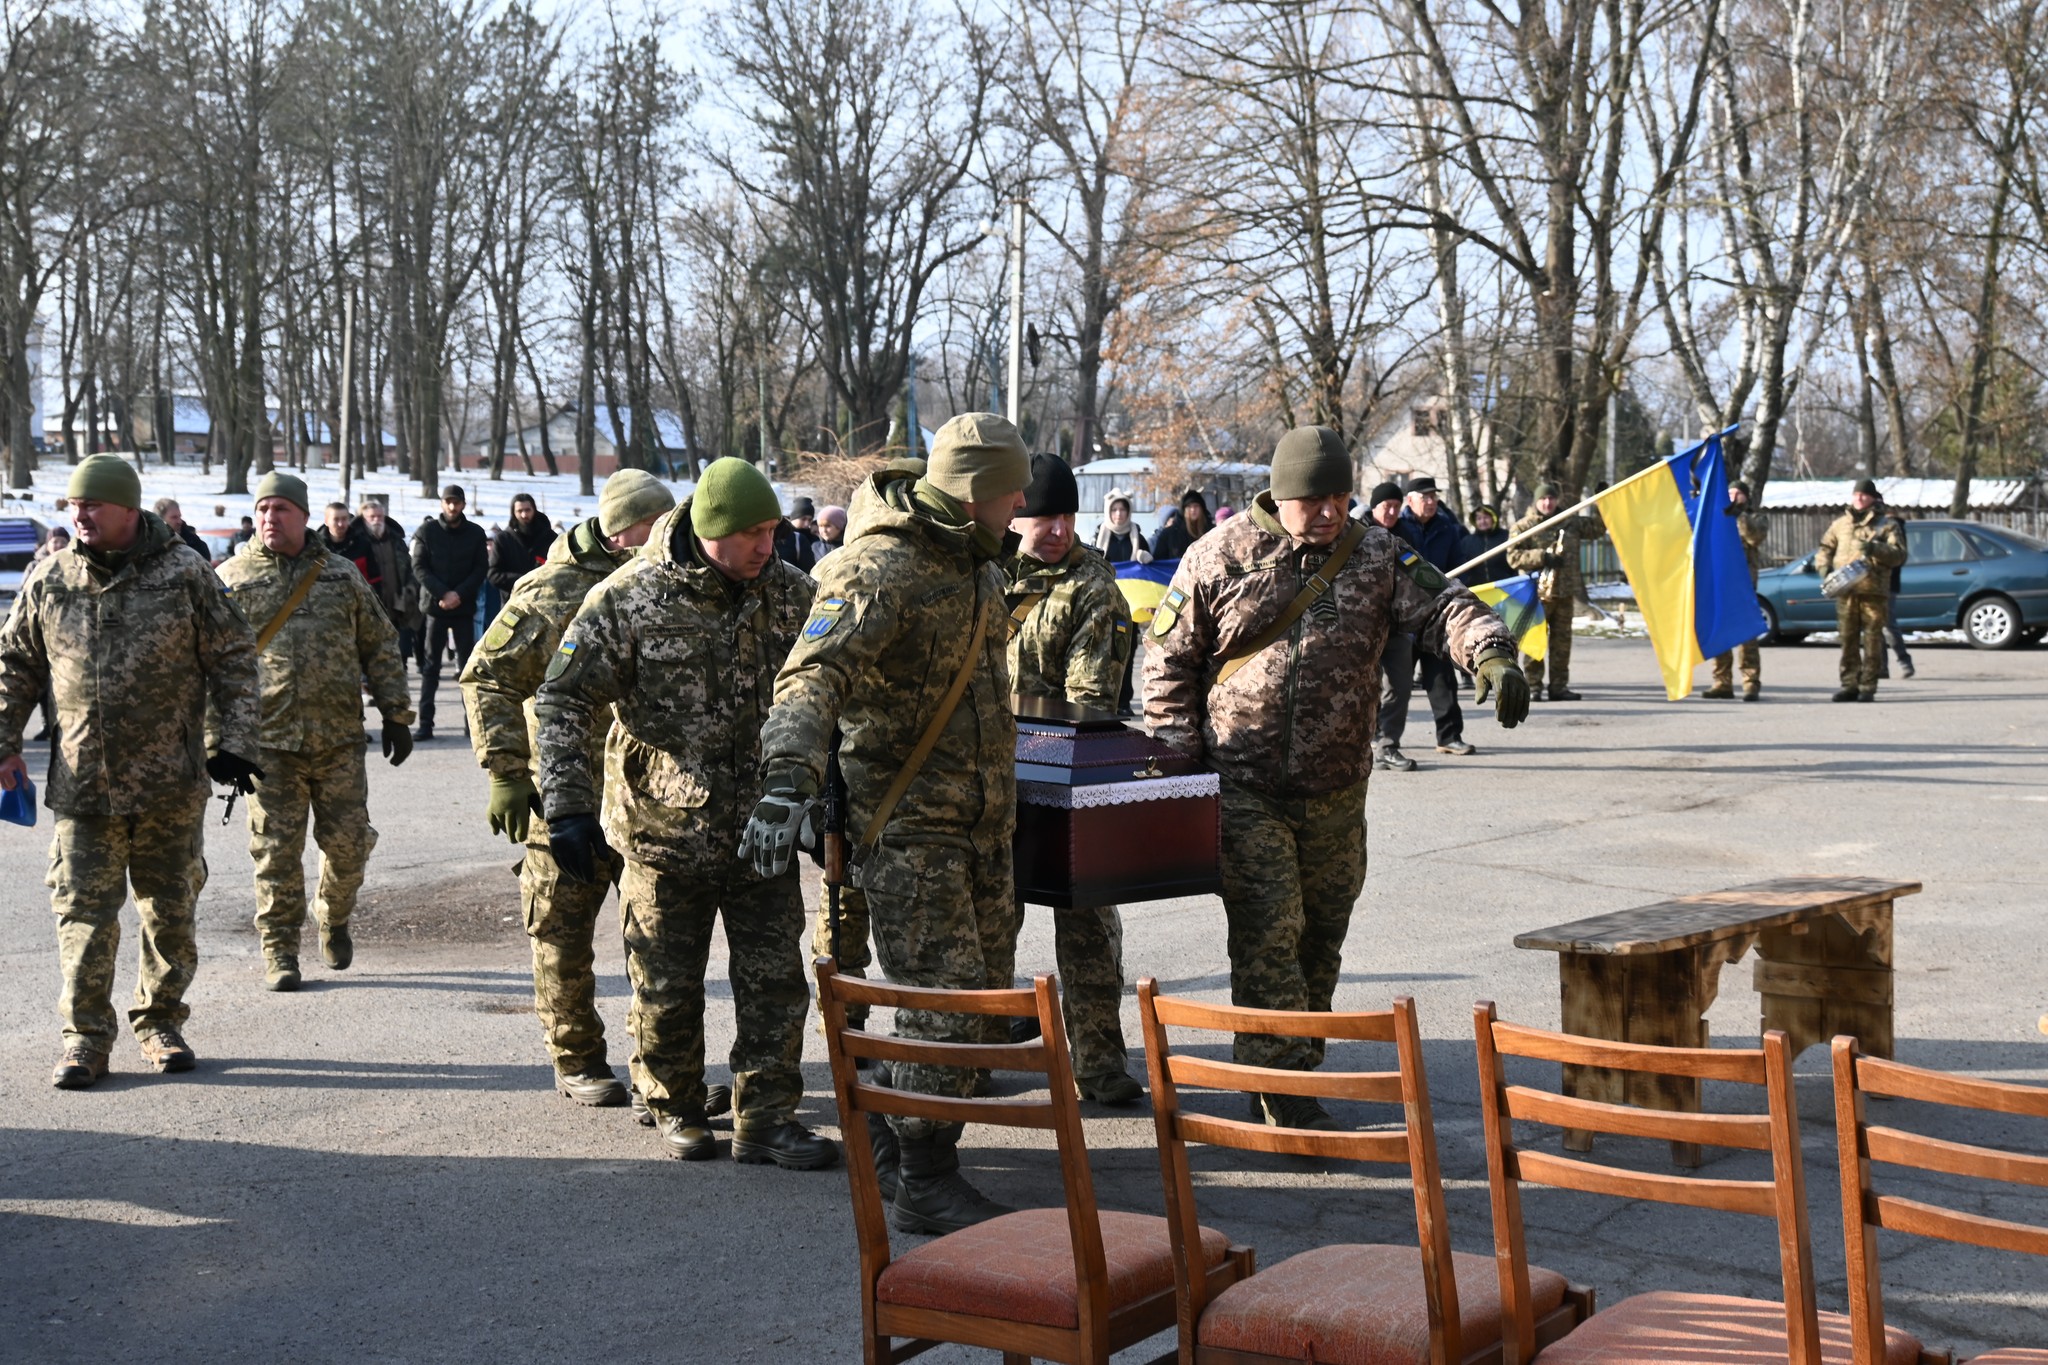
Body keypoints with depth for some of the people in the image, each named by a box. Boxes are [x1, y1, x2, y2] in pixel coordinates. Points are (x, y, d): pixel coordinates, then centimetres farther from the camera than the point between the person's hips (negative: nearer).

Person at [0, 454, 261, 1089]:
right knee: (84, 912, 0)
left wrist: (230, 744, -4)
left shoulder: (184, 574, -4)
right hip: (83, 782, 1)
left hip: (170, 781, -1)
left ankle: (159, 1023, 26)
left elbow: (233, 659, 1)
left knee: (170, 909, 9)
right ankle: (85, 1038, 10)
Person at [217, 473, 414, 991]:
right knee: (276, 848, 0)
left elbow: (380, 646, 13)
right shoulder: (232, 578, 4)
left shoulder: (342, 574, 9)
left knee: (348, 841, 6)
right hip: (268, 740, -2)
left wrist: (395, 713, 9)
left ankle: (334, 921, 32)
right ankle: (279, 952, 11)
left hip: (339, 737, 2)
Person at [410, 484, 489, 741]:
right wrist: (441, 594, -16)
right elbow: (419, 566, -4)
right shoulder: (427, 531, 0)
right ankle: (425, 722, 3)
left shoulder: (475, 533, 3)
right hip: (435, 604, -1)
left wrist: (459, 594, -13)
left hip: (465, 606, 1)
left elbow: (481, 568, 1)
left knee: (467, 663, 4)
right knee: (431, 665, 2)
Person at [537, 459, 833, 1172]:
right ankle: (676, 1109, 27)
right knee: (667, 987, 8)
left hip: (763, 829, 3)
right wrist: (568, 807, -18)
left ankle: (765, 1118, 16)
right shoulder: (628, 599, -12)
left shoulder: (792, 593, -1)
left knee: (774, 980, 4)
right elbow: (562, 701, -10)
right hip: (664, 830, -3)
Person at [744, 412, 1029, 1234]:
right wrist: (790, 780, -46)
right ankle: (924, 1185, 1)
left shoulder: (974, 563, 12)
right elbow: (812, 677, -31)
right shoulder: (881, 571, -18)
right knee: (944, 1002, -9)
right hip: (909, 823, -9)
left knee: (988, 996, 13)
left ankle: (894, 1131, 29)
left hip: (982, 821, 9)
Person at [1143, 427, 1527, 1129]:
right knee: (1268, 936, -9)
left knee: (1320, 936, 11)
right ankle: (1282, 1089, -5)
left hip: (1336, 793, 4)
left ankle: (1299, 1069, 25)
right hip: (1244, 789, -4)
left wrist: (1492, 654, -29)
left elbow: (1444, 605, -7)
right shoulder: (1221, 558, -4)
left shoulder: (1377, 555, 3)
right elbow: (1169, 661, 1)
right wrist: (1178, 761, -4)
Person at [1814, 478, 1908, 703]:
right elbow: (1825, 547, 25)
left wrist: (1875, 549, -18)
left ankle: (1868, 687, -1)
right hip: (1845, 590, 4)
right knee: (1848, 640, 4)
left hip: (1873, 591, -4)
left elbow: (1899, 555, -2)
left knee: (1872, 641, -4)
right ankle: (1849, 685, 9)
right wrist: (1823, 566, 5)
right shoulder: (1841, 523, 19)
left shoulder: (1887, 524, 7)